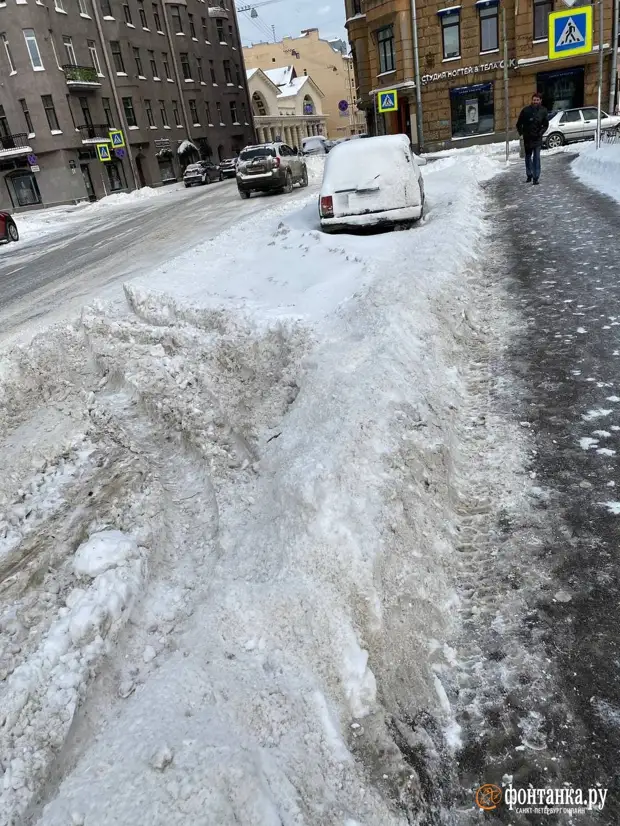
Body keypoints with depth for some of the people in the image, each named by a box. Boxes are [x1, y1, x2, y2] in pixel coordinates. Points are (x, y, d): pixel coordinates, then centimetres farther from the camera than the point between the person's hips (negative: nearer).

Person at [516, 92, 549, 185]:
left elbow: (545, 125, 6)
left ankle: (536, 177, -5)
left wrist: (540, 133, -6)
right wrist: (521, 133, -6)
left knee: (536, 158, -6)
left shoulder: (543, 111, 0)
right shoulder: (525, 110, -4)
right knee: (528, 157, 12)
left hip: (537, 138, -1)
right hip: (527, 138, 1)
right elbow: (519, 124, 3)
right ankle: (529, 175, 27)